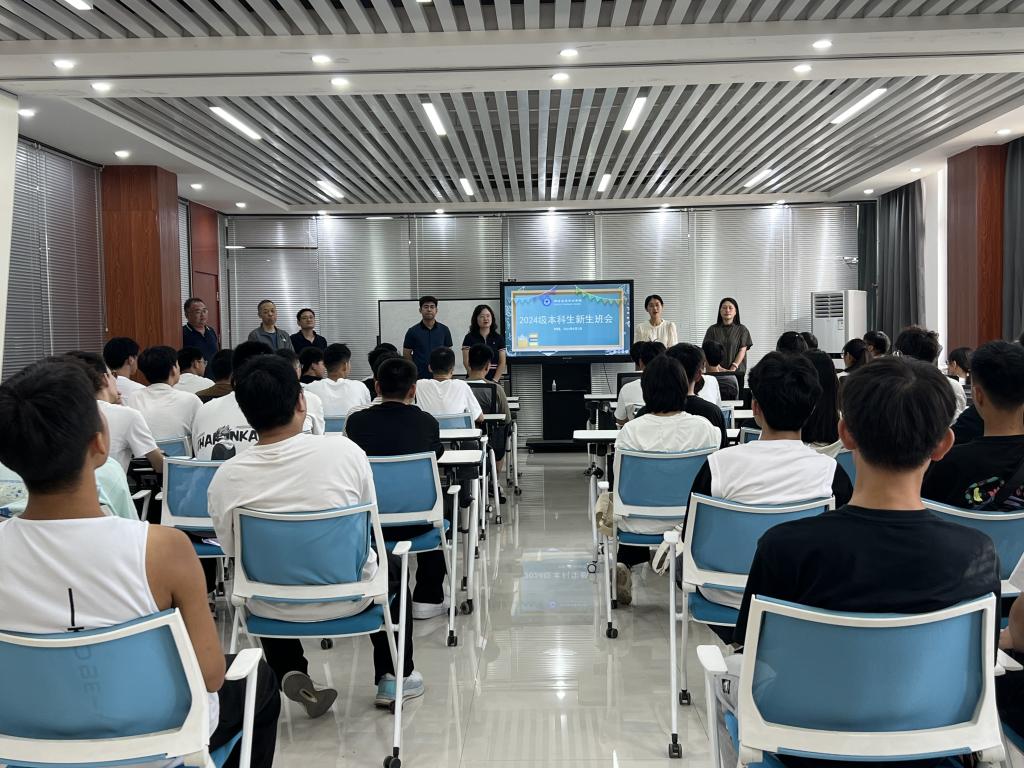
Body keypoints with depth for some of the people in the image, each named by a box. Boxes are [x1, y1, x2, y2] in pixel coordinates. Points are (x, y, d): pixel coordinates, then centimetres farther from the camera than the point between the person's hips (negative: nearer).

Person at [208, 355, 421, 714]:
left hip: (271, 608, 1)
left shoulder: (225, 477, -16)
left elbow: (231, 551, -1)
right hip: (347, 597, -1)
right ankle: (393, 677, 33)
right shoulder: (345, 451, -18)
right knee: (392, 565, 32)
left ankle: (291, 675, 20)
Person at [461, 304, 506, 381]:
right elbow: (466, 362, -3)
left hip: (493, 381, 1)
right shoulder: (469, 338, 2)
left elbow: (502, 363, 4)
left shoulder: (499, 338, 7)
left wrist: (494, 380, -8)